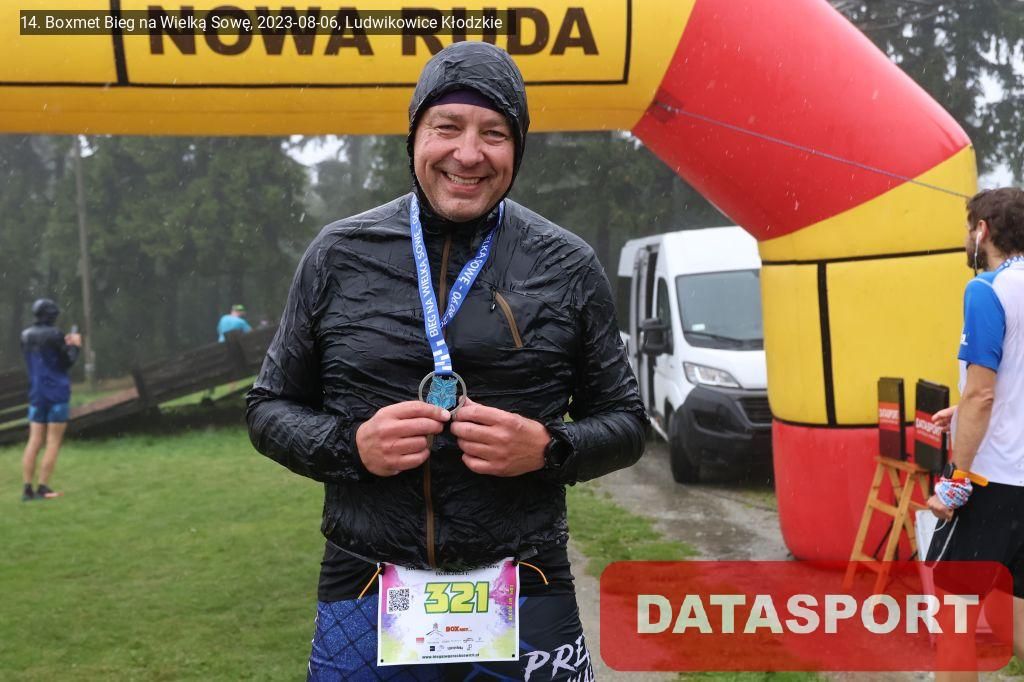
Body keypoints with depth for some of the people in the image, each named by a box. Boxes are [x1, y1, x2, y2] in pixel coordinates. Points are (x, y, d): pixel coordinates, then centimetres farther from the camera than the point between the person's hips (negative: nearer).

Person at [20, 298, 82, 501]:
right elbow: (67, 363, -9)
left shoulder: (26, 336, 7)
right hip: (56, 394, -6)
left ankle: (27, 488, 2)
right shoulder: (54, 335, -12)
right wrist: (74, 346, 7)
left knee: (34, 442, 6)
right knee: (53, 442, 0)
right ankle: (43, 488, -2)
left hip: (36, 395, 6)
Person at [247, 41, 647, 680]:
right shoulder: (338, 255, 2)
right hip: (363, 596, 1)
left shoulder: (568, 266, 0)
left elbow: (625, 420, 7)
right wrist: (351, 444, -11)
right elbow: (270, 408, 8)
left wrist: (549, 448, -13)